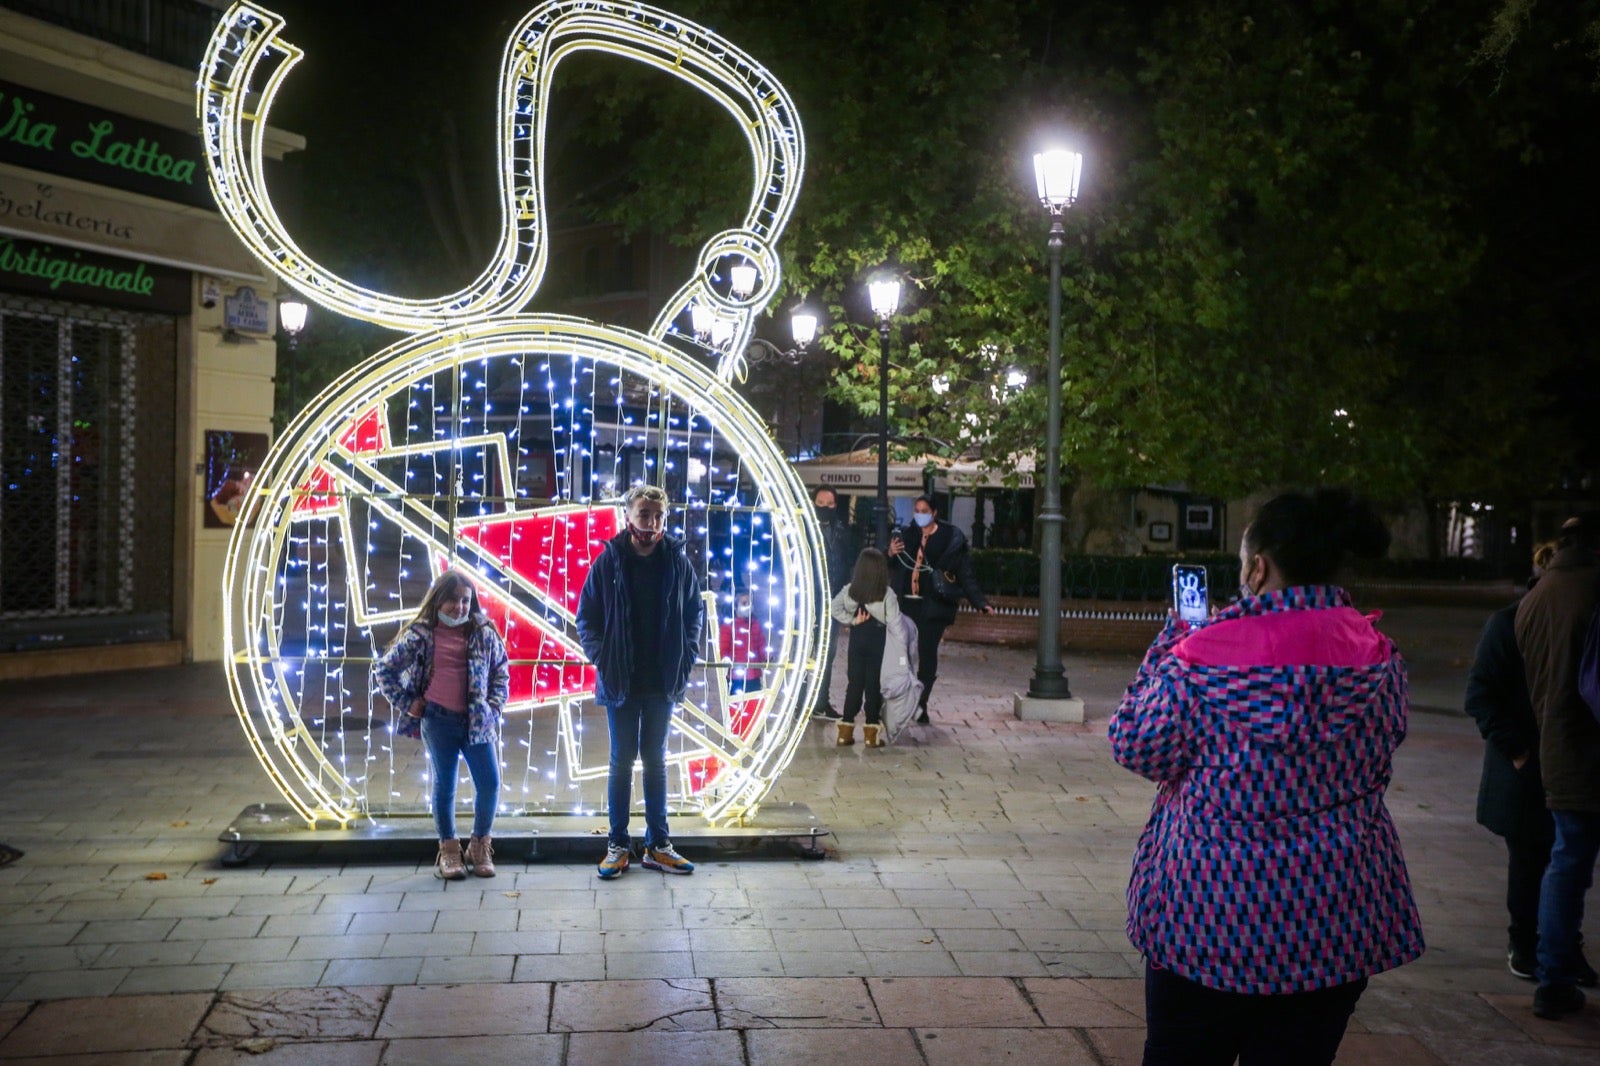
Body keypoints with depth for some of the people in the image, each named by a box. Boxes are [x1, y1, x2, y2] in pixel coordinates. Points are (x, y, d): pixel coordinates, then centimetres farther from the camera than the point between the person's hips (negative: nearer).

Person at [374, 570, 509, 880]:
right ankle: (448, 851, 19)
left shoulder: (484, 633, 6)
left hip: (478, 721, 2)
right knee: (444, 785, 6)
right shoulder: (419, 636, 0)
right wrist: (406, 703, 1)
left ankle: (480, 847, 17)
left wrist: (495, 706, 6)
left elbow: (501, 671, 18)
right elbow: (384, 670, 6)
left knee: (490, 784, -3)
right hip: (438, 721, -2)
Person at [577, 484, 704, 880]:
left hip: (662, 681, 2)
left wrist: (685, 657, -3)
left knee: (655, 760, 12)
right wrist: (601, 657, -10)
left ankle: (657, 844, 19)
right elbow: (587, 617, 0)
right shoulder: (609, 561, -6)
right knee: (622, 760, 7)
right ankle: (618, 844, 16)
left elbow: (694, 613, 7)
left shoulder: (677, 560, -2)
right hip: (621, 680, -1)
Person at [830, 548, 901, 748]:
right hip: (878, 642, -3)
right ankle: (871, 732, 6)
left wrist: (852, 620, -6)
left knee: (854, 684, 9)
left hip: (857, 640, 3)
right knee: (874, 685, 4)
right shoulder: (887, 594, -13)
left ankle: (846, 730, 10)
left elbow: (835, 609, -6)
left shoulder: (850, 590, -3)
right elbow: (894, 623, -15)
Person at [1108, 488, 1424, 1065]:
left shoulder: (1207, 652, -18)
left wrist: (1170, 643, 4)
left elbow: (1139, 749, -6)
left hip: (1211, 912, -3)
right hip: (1336, 918, 4)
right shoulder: (1379, 655, -3)